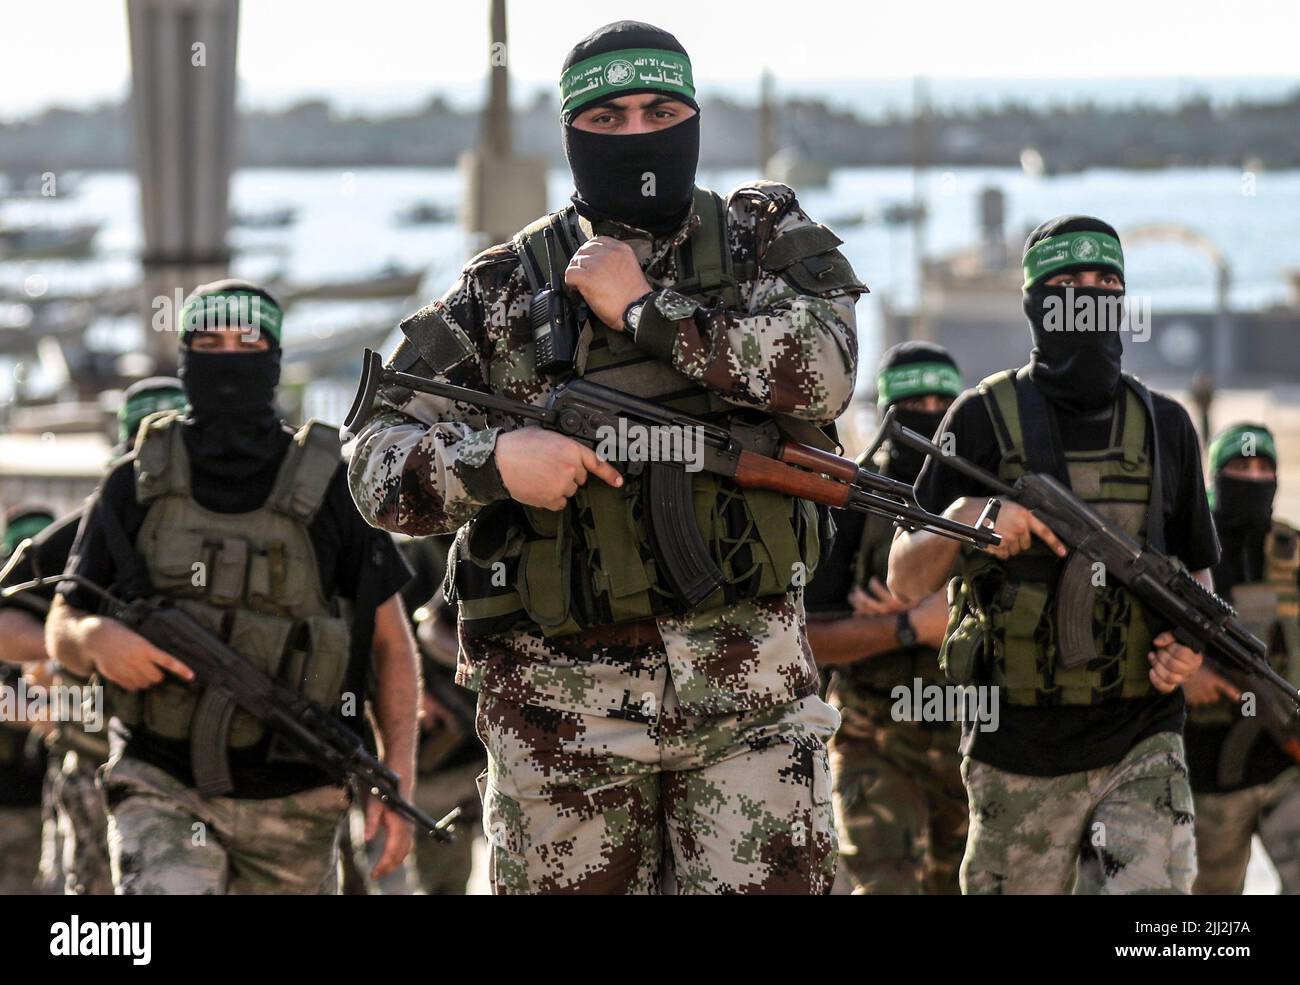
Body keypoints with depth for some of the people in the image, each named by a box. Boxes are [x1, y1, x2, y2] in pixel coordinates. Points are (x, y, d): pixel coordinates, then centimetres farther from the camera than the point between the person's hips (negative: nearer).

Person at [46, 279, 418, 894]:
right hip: (163, 790, -1)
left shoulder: (328, 489, -1)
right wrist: (95, 637, -16)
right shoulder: (135, 488, 3)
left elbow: (391, 641, 4)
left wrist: (399, 776, -6)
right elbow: (61, 631, 9)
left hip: (292, 802, 1)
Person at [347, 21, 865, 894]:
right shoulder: (505, 290, 5)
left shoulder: (768, 239, 8)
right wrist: (493, 458, -19)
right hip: (565, 693, 0)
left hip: (750, 687, 0)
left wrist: (645, 309, -10)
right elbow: (380, 462, 1)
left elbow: (823, 371, -12)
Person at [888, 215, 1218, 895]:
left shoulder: (1164, 426, 8)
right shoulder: (984, 419, -1)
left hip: (1141, 744, 1)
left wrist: (1190, 642, -2)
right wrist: (965, 519, -22)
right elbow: (905, 581, -2)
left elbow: (1196, 569, 19)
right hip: (1018, 755, -1)